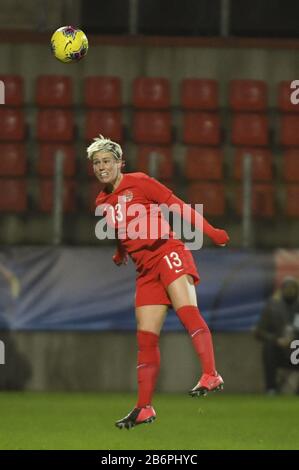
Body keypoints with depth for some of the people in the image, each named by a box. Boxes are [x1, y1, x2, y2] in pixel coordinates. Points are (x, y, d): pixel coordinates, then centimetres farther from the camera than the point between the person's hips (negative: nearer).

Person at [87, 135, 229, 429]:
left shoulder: (138, 183, -2)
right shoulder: (102, 203, 16)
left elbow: (176, 205, -6)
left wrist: (209, 231, -12)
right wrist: (120, 256, 20)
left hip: (167, 253, -6)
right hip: (145, 269, 6)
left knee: (186, 309, -28)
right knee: (146, 336, 3)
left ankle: (211, 376, -38)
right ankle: (144, 408, 7)